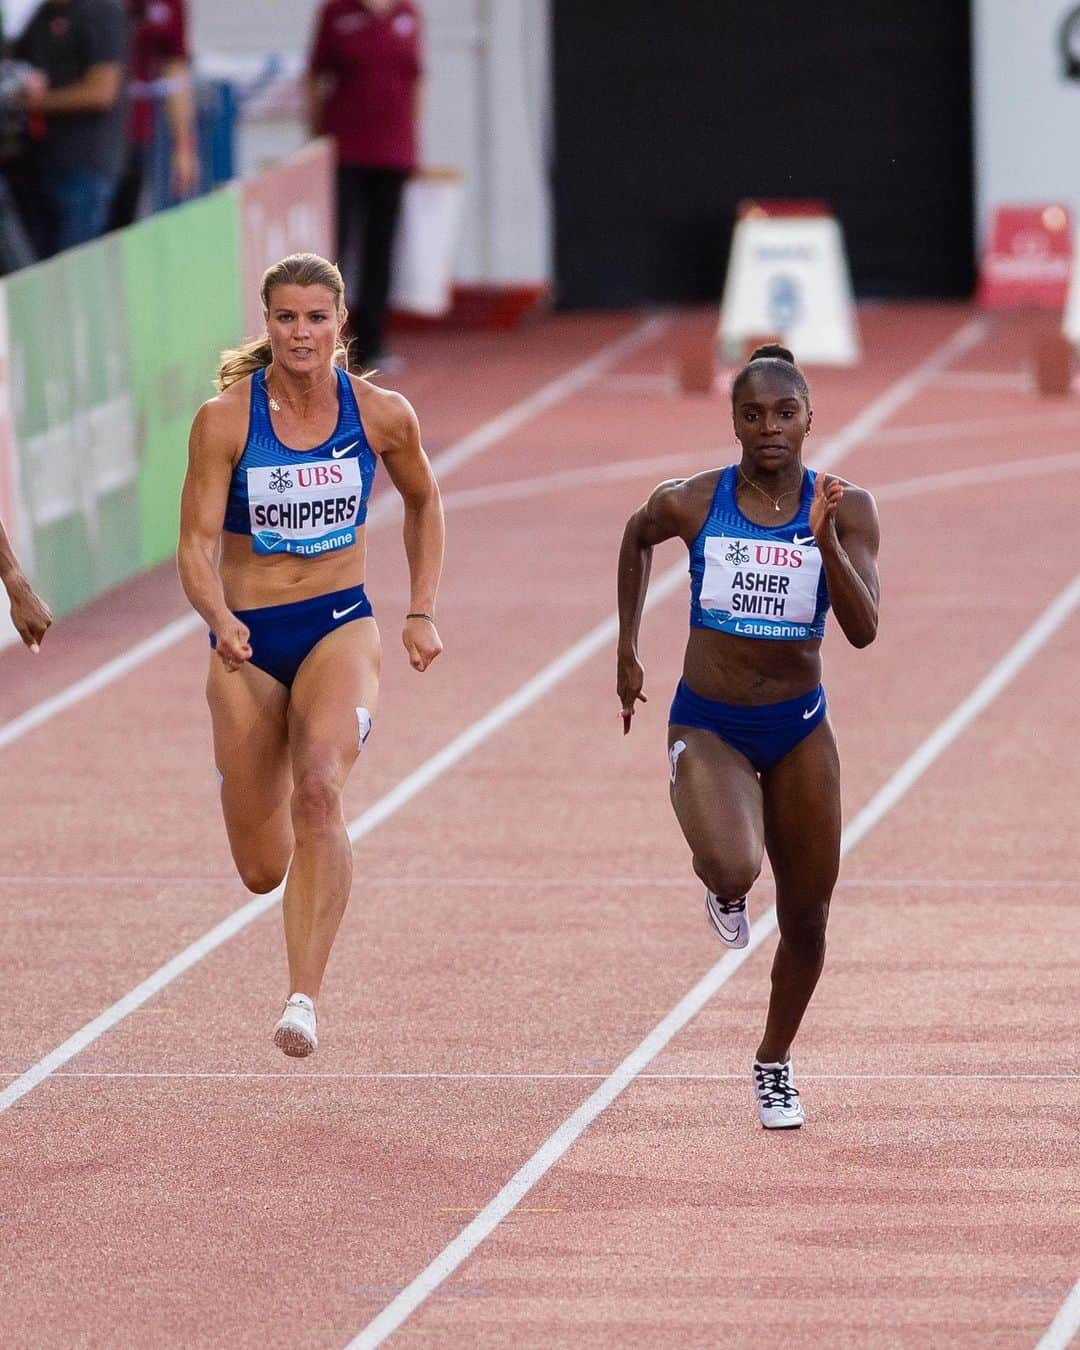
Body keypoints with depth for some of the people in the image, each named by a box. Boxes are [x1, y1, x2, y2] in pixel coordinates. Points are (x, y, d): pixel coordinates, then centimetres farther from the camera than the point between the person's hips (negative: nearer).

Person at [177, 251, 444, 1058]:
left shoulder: (383, 415, -4)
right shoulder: (224, 420, -9)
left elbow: (423, 503, 16)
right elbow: (196, 544, -11)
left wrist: (423, 613, 9)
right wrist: (219, 619, -30)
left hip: (340, 629, -1)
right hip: (247, 642, 1)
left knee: (320, 789, -31)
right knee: (262, 871, 5)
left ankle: (305, 998, -32)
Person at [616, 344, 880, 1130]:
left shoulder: (846, 509, -10)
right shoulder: (691, 504, -10)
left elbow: (863, 630, -18)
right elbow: (637, 538, 14)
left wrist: (824, 539, -31)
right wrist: (628, 650, 14)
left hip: (800, 728, 2)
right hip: (708, 727, -2)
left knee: (806, 921, 9)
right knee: (733, 871, -30)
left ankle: (775, 1063, 35)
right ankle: (722, 887, 10)